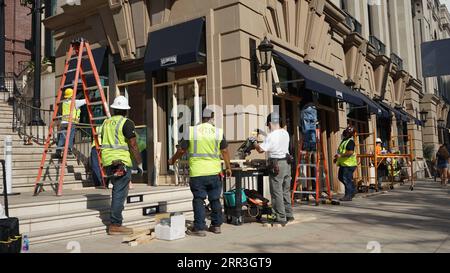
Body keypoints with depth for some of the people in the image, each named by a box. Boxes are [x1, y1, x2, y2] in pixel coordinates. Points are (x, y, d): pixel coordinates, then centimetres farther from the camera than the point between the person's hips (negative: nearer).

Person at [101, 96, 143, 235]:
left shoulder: (106, 123, 14)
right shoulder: (126, 123, -8)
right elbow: (133, 146, -12)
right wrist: (139, 163, -4)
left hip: (108, 162, 7)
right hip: (122, 162, -7)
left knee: (118, 191, 18)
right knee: (119, 193, -2)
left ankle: (116, 222, 21)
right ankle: (115, 225, 1)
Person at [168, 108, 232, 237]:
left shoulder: (191, 131, -1)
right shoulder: (219, 132, 2)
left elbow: (181, 150, 4)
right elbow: (224, 151, 6)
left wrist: (172, 160, 21)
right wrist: (228, 168, 16)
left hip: (197, 173, -2)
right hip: (214, 172, 2)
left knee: (198, 200, 4)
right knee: (215, 199, 13)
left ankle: (199, 228, 5)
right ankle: (216, 225, 22)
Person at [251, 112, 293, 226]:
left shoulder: (271, 136, -15)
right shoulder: (285, 133, 8)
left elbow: (261, 149, -15)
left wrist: (254, 142, 2)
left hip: (276, 165, -8)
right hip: (286, 163, 8)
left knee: (277, 192, -1)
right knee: (286, 191, 17)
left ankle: (281, 218, 3)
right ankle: (289, 215, 25)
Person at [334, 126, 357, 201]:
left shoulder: (350, 141, -13)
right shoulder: (344, 140, 18)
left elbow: (350, 152, -25)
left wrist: (340, 155, -25)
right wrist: (337, 158, 20)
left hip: (349, 164, -11)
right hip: (343, 163, 11)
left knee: (346, 179, -8)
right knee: (340, 177, 16)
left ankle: (348, 196, -1)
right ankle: (352, 190, 27)